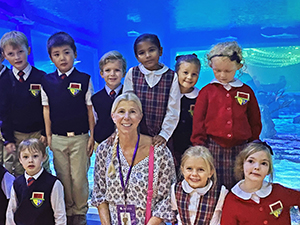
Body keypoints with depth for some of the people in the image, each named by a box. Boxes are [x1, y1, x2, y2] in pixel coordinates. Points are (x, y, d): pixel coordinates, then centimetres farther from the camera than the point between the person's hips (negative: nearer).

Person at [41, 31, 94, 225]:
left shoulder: (84, 79, -4)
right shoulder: (48, 81, 3)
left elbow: (90, 109, -2)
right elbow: (47, 109, 7)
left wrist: (92, 136, -3)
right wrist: (48, 136, 6)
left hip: (79, 137, -2)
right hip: (57, 138, 3)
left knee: (79, 178, 5)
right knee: (63, 178, 12)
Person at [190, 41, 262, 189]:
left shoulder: (246, 92, 8)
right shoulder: (206, 91, 3)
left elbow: (255, 122, 15)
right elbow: (198, 122, 3)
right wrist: (199, 148, -1)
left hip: (240, 150, 2)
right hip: (213, 149, -1)